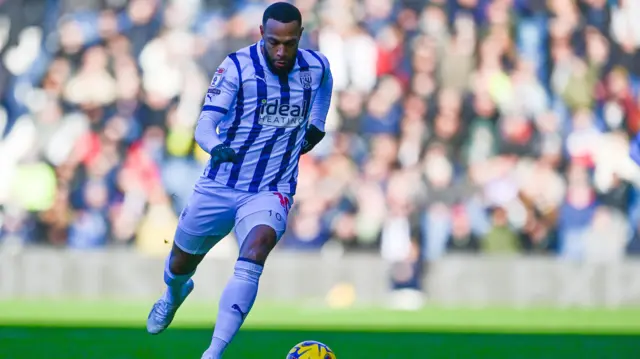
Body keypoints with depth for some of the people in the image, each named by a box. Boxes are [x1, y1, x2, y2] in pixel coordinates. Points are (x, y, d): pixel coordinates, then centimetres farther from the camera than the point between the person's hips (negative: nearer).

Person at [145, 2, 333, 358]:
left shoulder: (316, 66, -4)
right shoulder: (237, 66, -14)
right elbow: (205, 124, -25)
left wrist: (317, 125, 16)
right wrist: (216, 146, -46)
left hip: (271, 192, 0)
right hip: (220, 185, 0)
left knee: (254, 255, -30)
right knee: (180, 265, 17)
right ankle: (174, 294, 58)